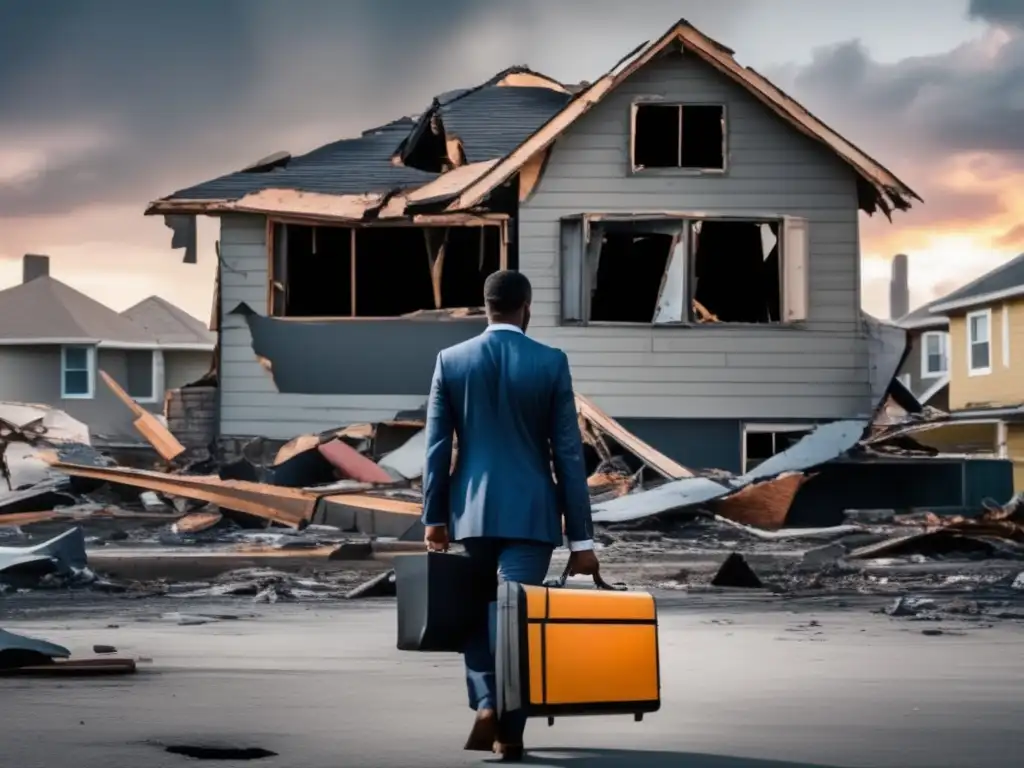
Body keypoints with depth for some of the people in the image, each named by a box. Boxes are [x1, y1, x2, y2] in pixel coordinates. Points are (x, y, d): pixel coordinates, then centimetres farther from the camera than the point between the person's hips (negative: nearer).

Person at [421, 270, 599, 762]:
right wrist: (581, 538, -2)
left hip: (473, 510, 2)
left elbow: (437, 447, 0)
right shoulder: (551, 363, -5)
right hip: (531, 512, -2)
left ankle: (486, 705, 3)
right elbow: (568, 454, -5)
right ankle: (509, 732, 0)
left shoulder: (451, 360, 0)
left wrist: (433, 517, 8)